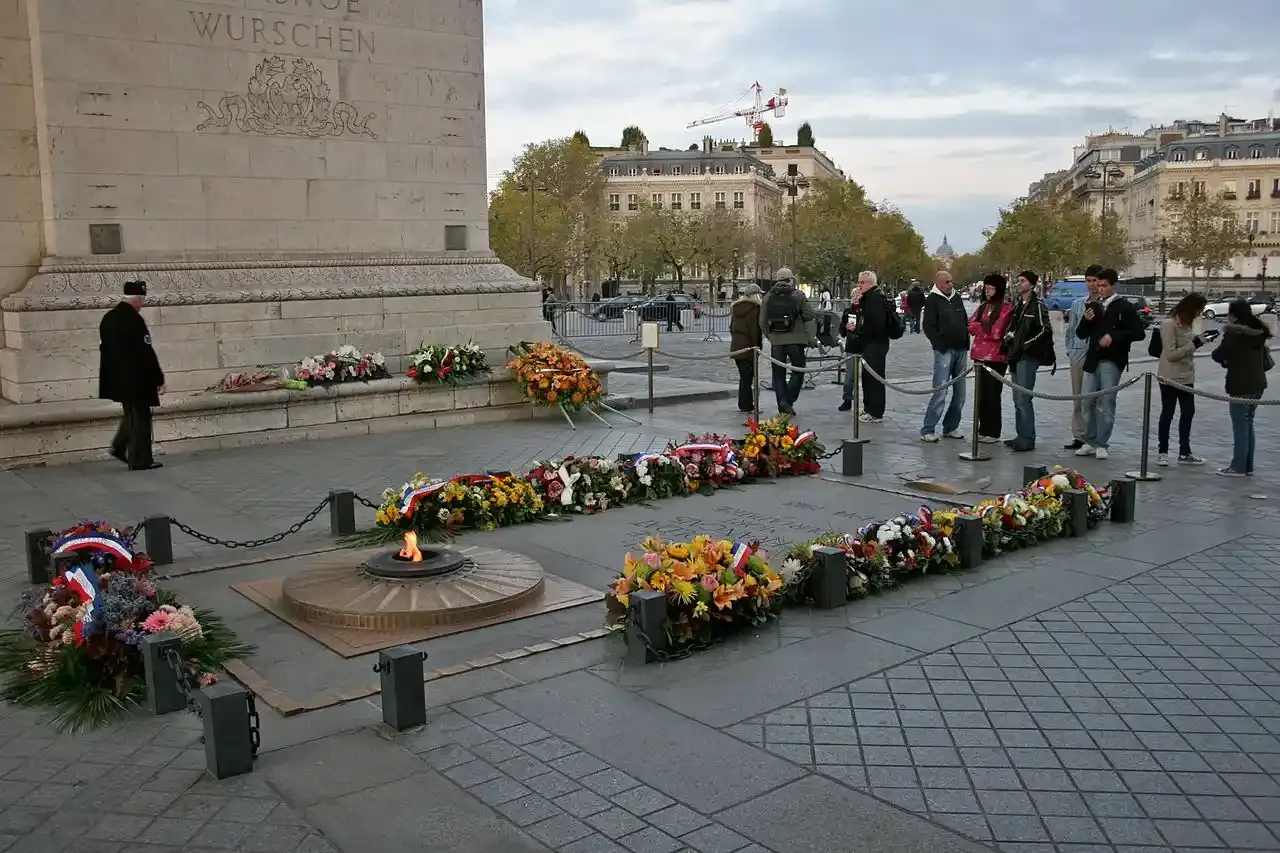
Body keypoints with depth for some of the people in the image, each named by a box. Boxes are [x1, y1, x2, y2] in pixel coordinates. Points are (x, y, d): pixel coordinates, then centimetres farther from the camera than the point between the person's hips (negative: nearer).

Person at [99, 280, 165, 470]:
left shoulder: (108, 318, 9)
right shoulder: (134, 320, -19)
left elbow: (105, 348, 16)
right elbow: (146, 353, -19)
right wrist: (159, 378, -13)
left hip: (116, 378, 9)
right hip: (135, 379, -9)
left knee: (131, 414, 23)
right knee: (140, 417, 1)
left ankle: (120, 447, 21)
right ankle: (139, 460, 5)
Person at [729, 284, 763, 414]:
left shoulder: (736, 307, 12)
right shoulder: (755, 308, -11)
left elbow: (731, 326, 17)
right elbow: (755, 330, -15)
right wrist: (757, 346, -12)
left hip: (736, 346, 7)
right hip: (748, 346, -7)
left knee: (743, 376, 15)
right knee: (748, 376, -3)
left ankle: (744, 404, 18)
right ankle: (747, 405, -2)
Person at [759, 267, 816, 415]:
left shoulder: (768, 297, 5)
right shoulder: (798, 295, -2)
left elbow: (763, 322, 5)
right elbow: (810, 315, -6)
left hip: (776, 341, 2)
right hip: (795, 340, -2)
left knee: (778, 374, 9)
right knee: (798, 372, 8)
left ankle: (783, 406, 6)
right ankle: (788, 402, -8)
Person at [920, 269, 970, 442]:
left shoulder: (957, 298, 16)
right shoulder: (932, 300, -3)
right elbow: (928, 326, -9)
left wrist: (966, 342, 12)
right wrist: (941, 346, -14)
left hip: (961, 350, 7)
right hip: (944, 351, -7)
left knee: (960, 393, 7)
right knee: (940, 392, -12)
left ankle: (950, 427, 17)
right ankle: (927, 430, -7)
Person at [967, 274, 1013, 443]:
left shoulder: (1006, 309, -8)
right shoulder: (982, 307, 15)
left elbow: (997, 332, -16)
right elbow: (971, 326, 5)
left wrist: (981, 327, -2)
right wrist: (987, 328, -10)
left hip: (996, 357, -7)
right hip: (980, 355, 7)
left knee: (992, 395, -2)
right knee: (981, 394, 11)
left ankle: (992, 432, 4)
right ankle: (983, 430, 18)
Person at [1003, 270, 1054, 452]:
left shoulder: (1037, 305, -8)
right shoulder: (1018, 305, 17)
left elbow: (1045, 329, -15)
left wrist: (1027, 344, -13)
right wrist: (1009, 336, 11)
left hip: (1029, 357, -9)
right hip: (1016, 355, 9)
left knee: (1024, 398, -12)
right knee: (1017, 399, 13)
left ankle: (1027, 438, -9)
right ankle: (1021, 435, 20)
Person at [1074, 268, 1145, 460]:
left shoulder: (1125, 307, 0)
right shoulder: (1093, 306, 13)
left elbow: (1139, 333, -6)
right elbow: (1081, 334, 14)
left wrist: (1114, 336, -15)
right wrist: (1086, 320, -5)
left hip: (1112, 361, -5)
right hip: (1093, 360, 5)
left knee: (1106, 401, -5)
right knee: (1087, 400, 4)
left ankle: (1101, 444, 1)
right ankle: (1090, 442, 14)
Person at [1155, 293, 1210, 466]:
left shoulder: (1187, 323, 6)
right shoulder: (1169, 324, -19)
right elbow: (1171, 354, -21)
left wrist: (1202, 339, 1)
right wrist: (1194, 344, -21)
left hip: (1186, 376, 8)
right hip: (1170, 377, -8)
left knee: (1188, 412, 11)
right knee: (1167, 414, 3)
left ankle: (1184, 453, 21)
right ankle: (1162, 452, 16)